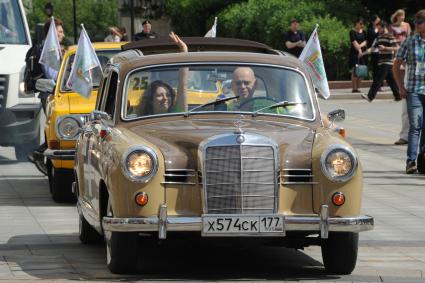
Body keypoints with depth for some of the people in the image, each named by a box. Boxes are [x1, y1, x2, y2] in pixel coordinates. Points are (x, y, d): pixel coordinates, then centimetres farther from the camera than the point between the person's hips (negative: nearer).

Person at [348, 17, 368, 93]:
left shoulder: (363, 32, 15)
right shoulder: (352, 32, -2)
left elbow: (365, 41, 5)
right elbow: (354, 42, -13)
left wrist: (360, 46, -14)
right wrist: (359, 50, -21)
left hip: (363, 53, 6)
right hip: (355, 53, -6)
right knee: (355, 71, -9)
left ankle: (358, 87, 8)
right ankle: (354, 88, -10)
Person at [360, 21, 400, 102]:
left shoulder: (390, 37, -9)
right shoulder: (379, 37, 16)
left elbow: (396, 48, -16)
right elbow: (372, 48, 17)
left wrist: (385, 48, -20)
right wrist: (364, 53, 5)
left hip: (387, 62, -8)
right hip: (381, 62, 8)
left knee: (378, 80, -11)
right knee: (391, 80, 11)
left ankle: (370, 96, -14)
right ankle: (398, 96, 16)